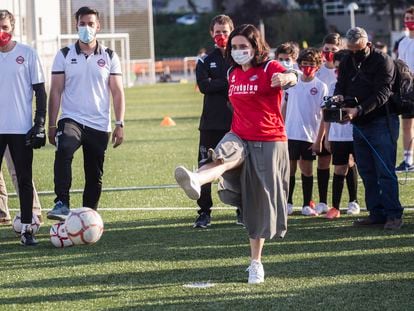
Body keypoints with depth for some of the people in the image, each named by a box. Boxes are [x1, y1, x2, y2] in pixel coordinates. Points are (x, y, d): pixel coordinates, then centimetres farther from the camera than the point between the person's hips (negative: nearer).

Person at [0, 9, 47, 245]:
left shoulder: (27, 54, 1)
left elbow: (40, 91, 2)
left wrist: (40, 122, -5)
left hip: (21, 128, -2)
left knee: (24, 180, 3)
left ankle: (27, 228, 8)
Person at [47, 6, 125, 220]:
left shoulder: (109, 57, 6)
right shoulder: (64, 55, 4)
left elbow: (117, 93, 6)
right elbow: (55, 91, 4)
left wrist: (119, 124, -3)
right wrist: (52, 125, -2)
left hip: (99, 125, 2)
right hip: (71, 119, -2)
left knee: (94, 176, 6)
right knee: (63, 151, -32)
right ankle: (61, 204, -36)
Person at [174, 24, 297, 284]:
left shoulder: (269, 68, -9)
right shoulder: (233, 74, 10)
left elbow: (291, 77, -32)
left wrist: (286, 78, -56)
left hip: (269, 142, -4)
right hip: (240, 138, 4)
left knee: (261, 204, 1)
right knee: (223, 157, -32)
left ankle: (256, 262, 12)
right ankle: (196, 181, -65)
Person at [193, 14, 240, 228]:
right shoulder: (205, 61, 8)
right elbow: (204, 85, -8)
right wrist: (229, 84, -13)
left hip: (237, 123, -1)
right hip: (211, 123, 1)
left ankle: (243, 211, 14)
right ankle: (204, 212, 2)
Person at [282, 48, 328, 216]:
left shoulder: (321, 87, -3)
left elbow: (324, 115, -3)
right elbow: (284, 108, 12)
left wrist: (319, 139, -8)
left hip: (310, 136, -1)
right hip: (290, 133, 2)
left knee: (307, 169, 5)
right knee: (290, 169, 5)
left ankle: (307, 205, 11)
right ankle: (288, 203, 13)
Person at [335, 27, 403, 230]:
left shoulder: (383, 61, -10)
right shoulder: (347, 63, 10)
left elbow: (381, 94, -18)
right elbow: (341, 85, 9)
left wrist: (358, 110, -28)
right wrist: (338, 96, -16)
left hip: (382, 121, -7)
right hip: (359, 124, 7)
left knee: (385, 171, -8)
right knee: (367, 172, 8)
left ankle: (393, 214, -5)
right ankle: (376, 213, 14)